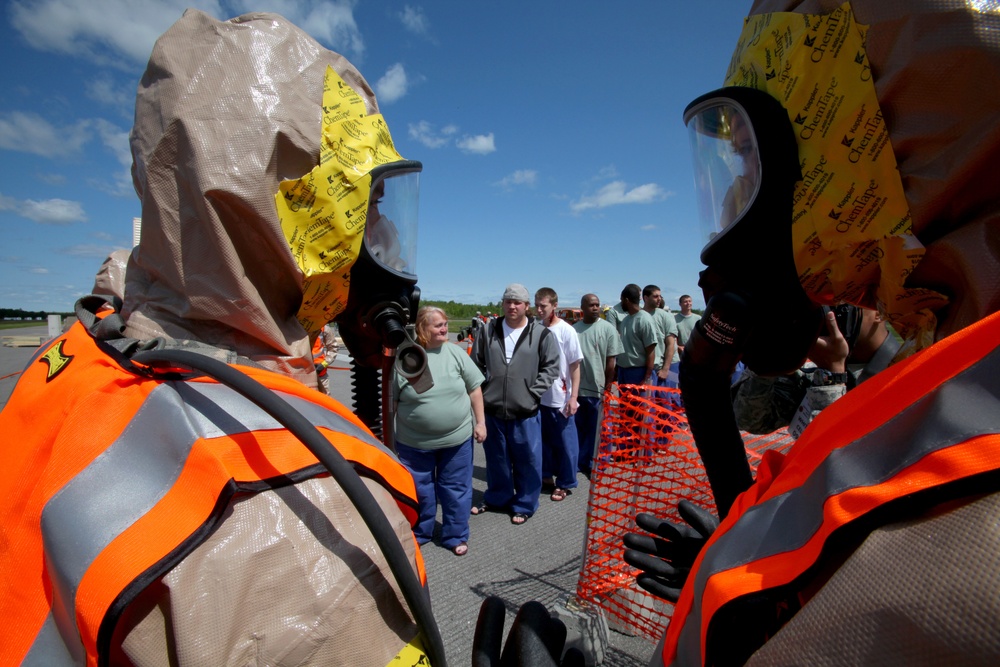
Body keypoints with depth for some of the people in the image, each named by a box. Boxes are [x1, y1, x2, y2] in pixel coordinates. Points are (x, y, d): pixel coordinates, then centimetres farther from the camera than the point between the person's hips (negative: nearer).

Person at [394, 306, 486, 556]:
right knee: (419, 491, 17)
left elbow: (475, 388, 2)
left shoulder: (455, 352, -4)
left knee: (455, 489, 14)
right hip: (414, 442, 0)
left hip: (457, 438, 1)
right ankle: (418, 534, 42)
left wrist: (480, 422, 0)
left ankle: (455, 536, 35)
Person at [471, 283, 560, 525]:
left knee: (528, 460, 9)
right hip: (492, 408, 3)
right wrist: (483, 388, 0)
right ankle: (496, 498, 41)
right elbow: (476, 364, 9)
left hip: (525, 411, -2)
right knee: (496, 458, 19)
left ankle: (524, 505, 31)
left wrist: (533, 393, -9)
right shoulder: (488, 331, 3)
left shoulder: (541, 334, -5)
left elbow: (551, 367, -2)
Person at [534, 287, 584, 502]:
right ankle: (546, 475, 36)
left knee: (565, 443, 9)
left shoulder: (566, 331, -11)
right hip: (539, 396, 4)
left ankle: (565, 484, 25)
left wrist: (573, 397, -12)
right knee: (543, 439, 17)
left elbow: (575, 366, -8)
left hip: (561, 398, -4)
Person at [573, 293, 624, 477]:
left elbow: (611, 361, -3)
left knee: (596, 430, 6)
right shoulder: (573, 329, 5)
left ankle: (593, 465, 21)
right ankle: (578, 462, 29)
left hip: (597, 389, -3)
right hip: (577, 388, 3)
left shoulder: (607, 328, -3)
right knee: (578, 428, 14)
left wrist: (607, 387, -5)